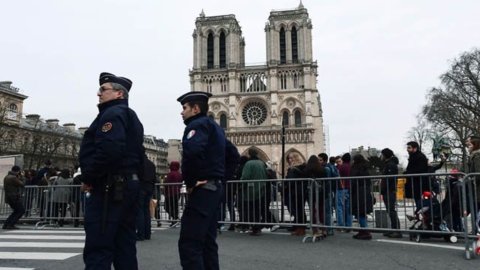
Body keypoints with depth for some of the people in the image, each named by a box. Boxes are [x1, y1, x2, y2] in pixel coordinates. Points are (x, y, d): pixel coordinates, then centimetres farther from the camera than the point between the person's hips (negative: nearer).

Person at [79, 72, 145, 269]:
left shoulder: (112, 114, -8)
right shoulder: (132, 117, 22)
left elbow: (109, 149, -24)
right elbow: (138, 154, 20)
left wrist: (88, 177, -14)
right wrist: (132, 177, 15)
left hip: (109, 187, -10)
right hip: (129, 184, 10)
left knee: (98, 248, -7)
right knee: (124, 246, 12)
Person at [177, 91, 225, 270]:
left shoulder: (197, 124, -9)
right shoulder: (215, 126, 20)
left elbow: (192, 151, -31)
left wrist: (190, 181, -18)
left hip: (202, 189, -10)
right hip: (214, 188, 10)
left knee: (189, 243, -10)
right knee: (207, 241, 14)